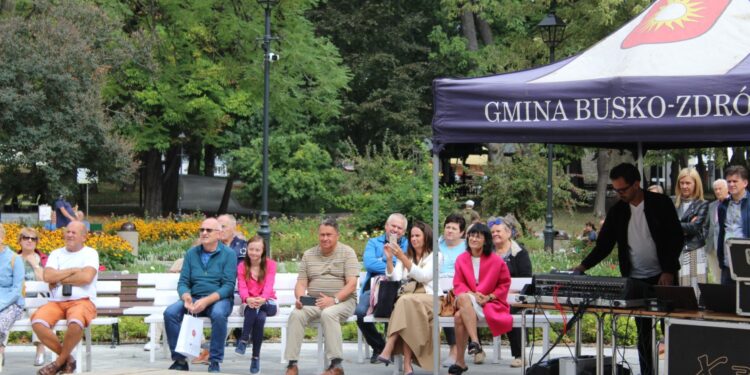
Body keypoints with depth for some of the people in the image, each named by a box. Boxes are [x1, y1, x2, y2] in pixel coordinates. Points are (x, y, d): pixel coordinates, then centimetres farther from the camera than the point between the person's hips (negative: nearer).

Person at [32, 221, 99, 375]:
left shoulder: (90, 253, 6)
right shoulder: (56, 254, 17)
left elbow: (87, 277, -13)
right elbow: (47, 276, -1)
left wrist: (59, 279, -3)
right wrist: (73, 270, -4)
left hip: (82, 301, -3)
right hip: (56, 302, 4)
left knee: (75, 323, -39)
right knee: (37, 323, -28)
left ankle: (59, 361, -11)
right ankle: (67, 358, -8)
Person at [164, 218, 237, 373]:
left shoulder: (228, 254, -3)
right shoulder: (191, 253, 9)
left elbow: (228, 286, -11)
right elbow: (183, 282, 6)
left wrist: (206, 301, -25)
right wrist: (186, 297, -18)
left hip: (219, 299, -4)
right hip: (194, 298, 4)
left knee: (218, 314, -38)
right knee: (170, 313, -24)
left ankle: (215, 362, -26)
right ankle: (180, 360, -17)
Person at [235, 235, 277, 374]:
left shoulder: (270, 264, 1)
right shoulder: (242, 266, 5)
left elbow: (269, 285, -14)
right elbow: (242, 287, -8)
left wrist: (262, 299, -37)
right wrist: (248, 299, -33)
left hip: (267, 303, -1)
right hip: (250, 303, 1)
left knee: (260, 317, -37)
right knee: (259, 317, -36)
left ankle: (243, 341, -29)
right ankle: (255, 356, -36)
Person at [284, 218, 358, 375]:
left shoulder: (347, 253, 1)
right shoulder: (308, 255, 14)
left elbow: (352, 284, -8)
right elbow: (301, 283, 10)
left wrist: (334, 300, -23)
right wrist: (300, 298, -13)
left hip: (342, 301, -4)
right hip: (313, 302, 4)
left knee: (328, 314, -36)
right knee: (296, 314, -26)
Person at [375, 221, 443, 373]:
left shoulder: (435, 256, 7)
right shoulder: (406, 256, 21)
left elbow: (424, 277, -10)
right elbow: (395, 279, 7)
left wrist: (402, 258, -16)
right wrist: (389, 259, -6)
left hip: (430, 299, -3)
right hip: (409, 298, 3)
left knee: (406, 302, -35)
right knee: (404, 303, -34)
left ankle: (388, 350, -43)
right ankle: (407, 364, -43)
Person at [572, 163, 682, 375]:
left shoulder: (661, 204, -6)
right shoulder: (617, 212, 4)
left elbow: (676, 238, -7)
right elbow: (603, 244, 5)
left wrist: (669, 271, -15)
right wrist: (583, 267, -9)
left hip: (663, 277, -3)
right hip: (635, 280, 3)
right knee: (643, 334, 5)